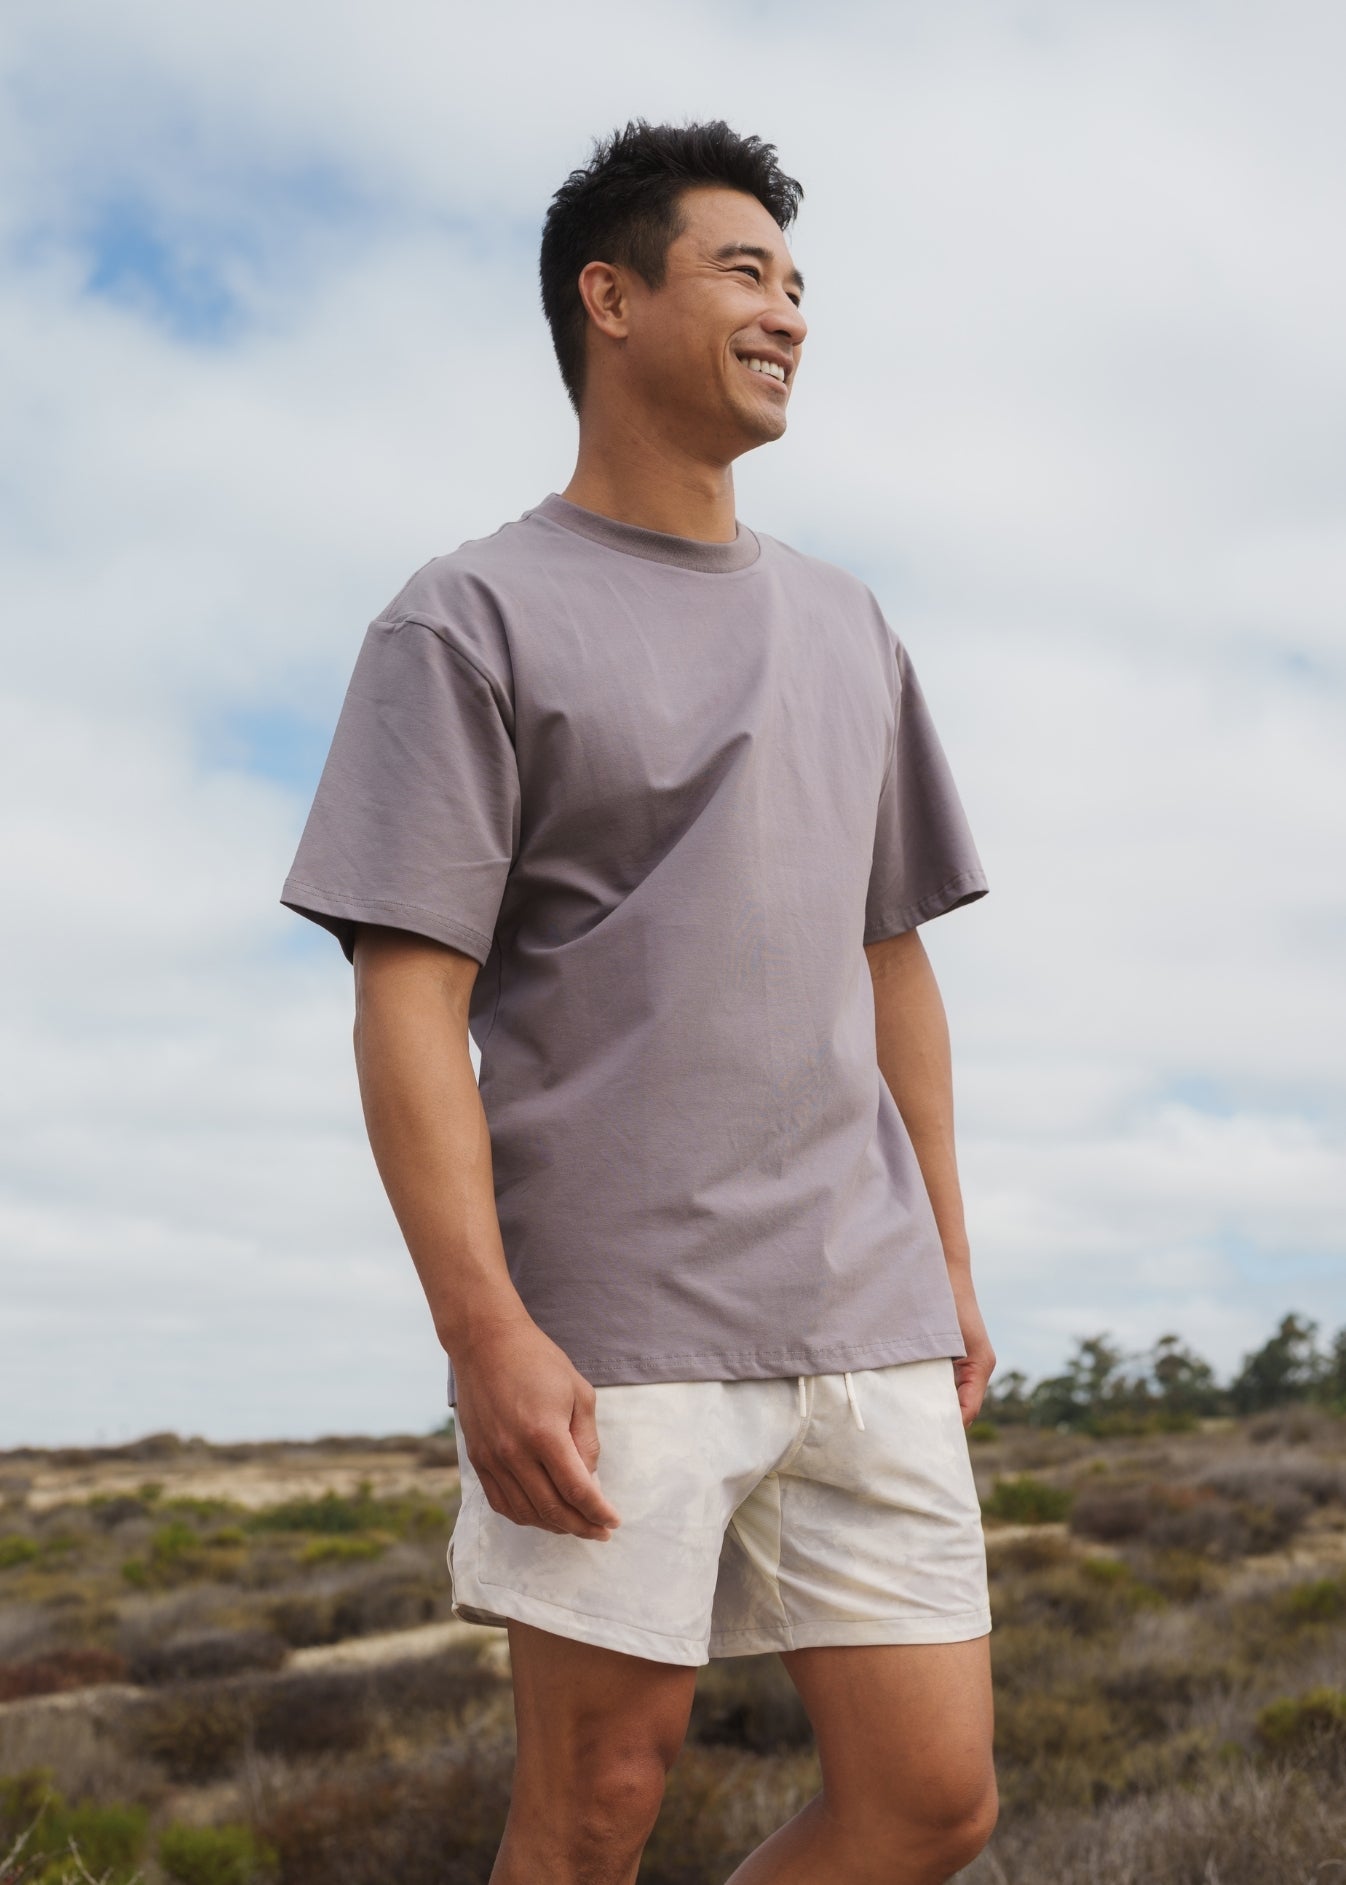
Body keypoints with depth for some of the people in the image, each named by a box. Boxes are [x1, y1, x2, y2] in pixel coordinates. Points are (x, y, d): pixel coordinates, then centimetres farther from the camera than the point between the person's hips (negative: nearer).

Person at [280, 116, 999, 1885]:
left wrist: (950, 1264, 16)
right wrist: (486, 1331, -16)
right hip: (611, 1327, -5)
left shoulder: (846, 627, 18)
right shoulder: (472, 618, 0)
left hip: (865, 1321, 6)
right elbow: (409, 1006, -8)